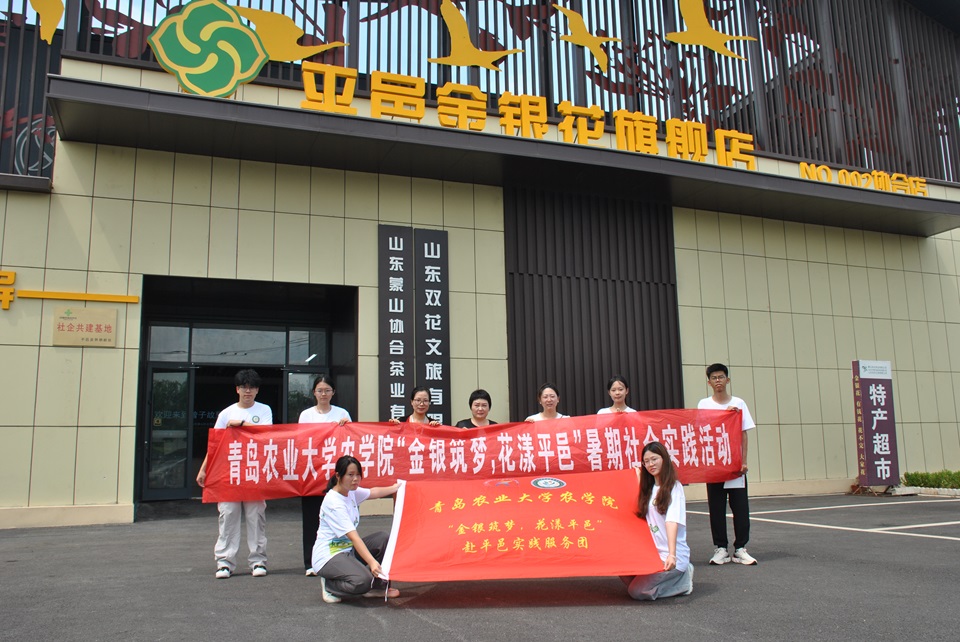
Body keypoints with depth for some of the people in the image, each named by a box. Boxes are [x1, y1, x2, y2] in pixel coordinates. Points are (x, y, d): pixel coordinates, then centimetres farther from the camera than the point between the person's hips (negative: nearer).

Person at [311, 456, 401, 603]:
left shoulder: (351, 492, 1)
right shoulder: (333, 502, -25)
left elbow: (373, 492, 24)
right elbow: (353, 536, -32)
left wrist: (396, 487, 33)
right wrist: (372, 562, -39)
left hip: (348, 549, 9)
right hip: (328, 556, -9)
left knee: (382, 538, -4)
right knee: (362, 581, -31)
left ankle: (377, 586, 7)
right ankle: (329, 586, -2)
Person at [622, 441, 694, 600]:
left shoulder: (674, 487, -11)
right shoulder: (648, 488, 12)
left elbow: (672, 522, -22)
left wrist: (672, 555, -35)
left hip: (671, 556, -8)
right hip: (652, 552, 8)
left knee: (637, 591, -16)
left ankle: (683, 580, 3)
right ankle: (673, 576, 9)